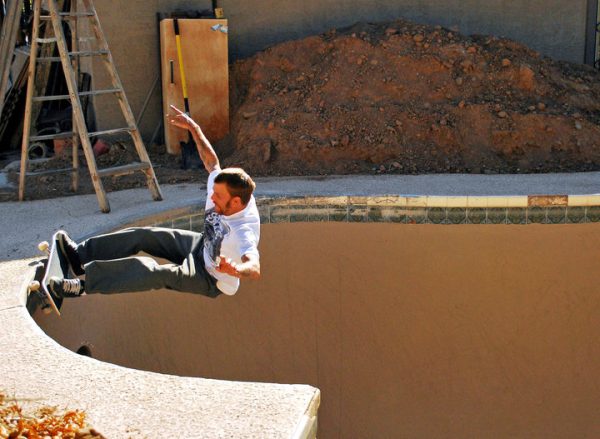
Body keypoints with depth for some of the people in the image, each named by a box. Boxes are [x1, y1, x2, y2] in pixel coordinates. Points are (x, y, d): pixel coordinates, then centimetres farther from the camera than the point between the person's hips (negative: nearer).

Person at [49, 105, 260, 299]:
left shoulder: (243, 231, -38)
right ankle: (82, 253, 9)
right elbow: (211, 162, 3)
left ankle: (84, 284, -23)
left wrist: (234, 270, -75)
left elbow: (255, 269, -54)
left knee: (151, 271, -29)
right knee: (143, 235, 1)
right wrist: (193, 127, 4)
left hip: (211, 280, -9)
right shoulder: (221, 189, -16)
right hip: (201, 245, 9)